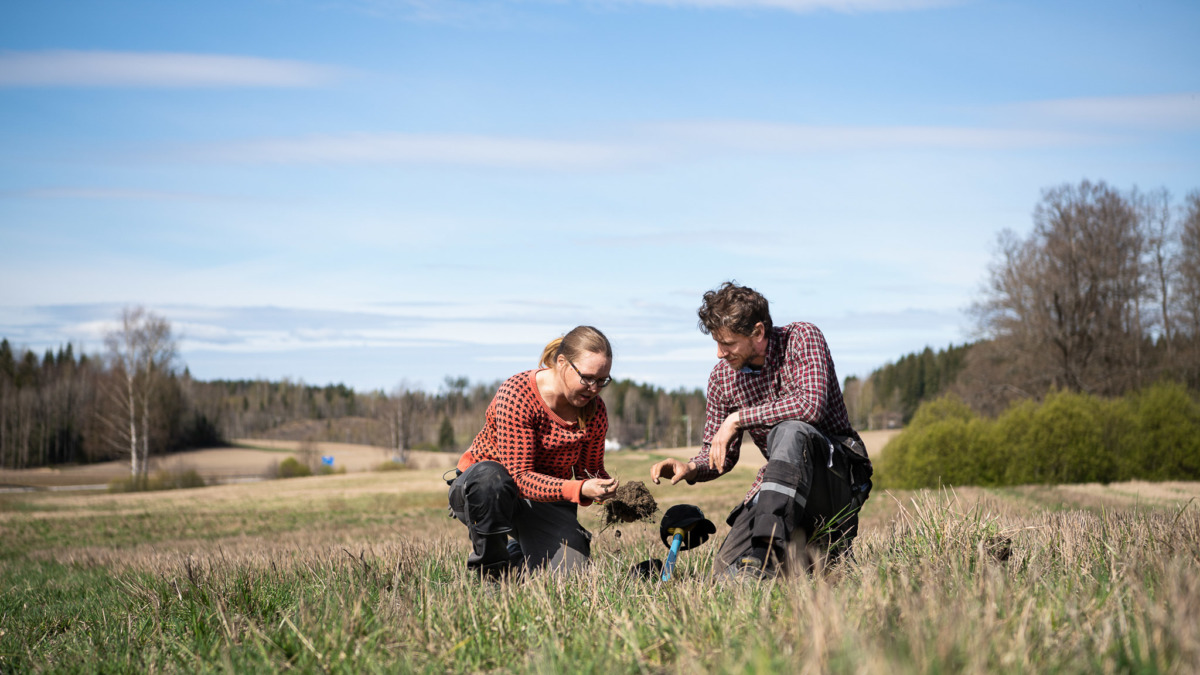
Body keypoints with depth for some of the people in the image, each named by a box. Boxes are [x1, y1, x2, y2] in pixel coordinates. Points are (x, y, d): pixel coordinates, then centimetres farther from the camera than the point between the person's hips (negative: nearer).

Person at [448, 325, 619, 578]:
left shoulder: (595, 411, -9)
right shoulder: (517, 394, -26)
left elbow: (590, 470, 4)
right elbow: (520, 477, -30)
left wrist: (604, 489, -21)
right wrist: (579, 490, -44)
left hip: (547, 497, 5)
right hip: (477, 492, -4)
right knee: (490, 475, -41)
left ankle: (517, 551, 18)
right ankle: (489, 569, -18)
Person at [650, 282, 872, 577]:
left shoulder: (801, 339, -12)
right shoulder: (722, 376, 2)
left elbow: (810, 406, -30)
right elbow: (722, 454, 11)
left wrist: (737, 418, -23)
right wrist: (691, 469, -12)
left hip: (837, 469, -5)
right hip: (783, 484, 5)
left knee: (789, 431, -38)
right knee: (729, 566, -18)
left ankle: (769, 551, -42)